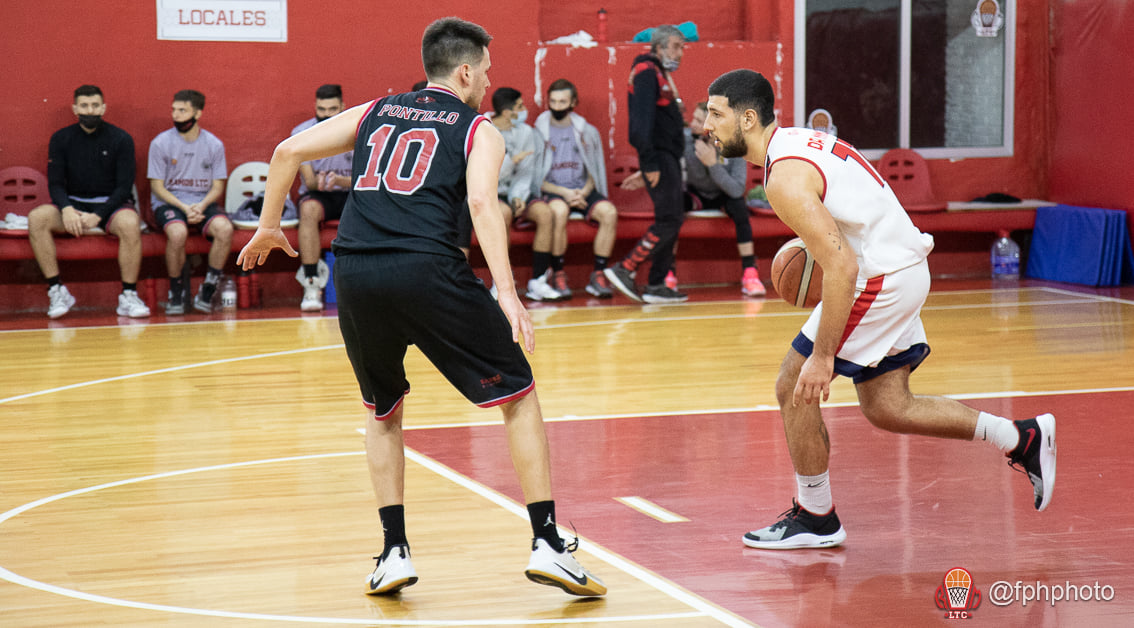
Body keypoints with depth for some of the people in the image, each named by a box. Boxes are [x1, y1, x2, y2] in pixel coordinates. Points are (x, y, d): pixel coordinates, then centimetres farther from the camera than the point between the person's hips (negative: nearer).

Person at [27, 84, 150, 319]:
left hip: (111, 205, -2)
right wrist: (66, 209, -22)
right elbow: (55, 183, 1)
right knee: (36, 218, -26)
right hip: (73, 204, 2)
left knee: (130, 224, -37)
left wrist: (97, 216, -21)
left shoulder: (121, 139, -3)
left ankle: (128, 296, -25)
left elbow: (124, 186, -7)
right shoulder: (61, 139, 4)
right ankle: (57, 291, -21)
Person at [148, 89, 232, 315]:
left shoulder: (214, 144, 4)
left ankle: (207, 291, -16)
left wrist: (202, 206, -16)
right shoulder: (160, 143, -3)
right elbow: (157, 186, -3)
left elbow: (218, 186, 5)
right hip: (168, 203, -2)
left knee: (225, 228, -30)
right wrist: (183, 207, -18)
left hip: (202, 203, 2)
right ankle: (176, 292, -13)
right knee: (178, 232, -36)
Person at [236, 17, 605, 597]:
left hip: (353, 272, 4)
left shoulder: (374, 113, 24)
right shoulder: (479, 131, 12)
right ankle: (547, 545, 3)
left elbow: (288, 150, 19)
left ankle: (395, 551, 17)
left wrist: (268, 227, 31)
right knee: (518, 395, 9)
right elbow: (482, 204, -7)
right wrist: (506, 293, -15)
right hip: (426, 269, -4)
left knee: (383, 409, 25)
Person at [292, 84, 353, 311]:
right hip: (317, 194, 0)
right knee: (309, 209, -37)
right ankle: (311, 284, -35)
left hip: (350, 194, 0)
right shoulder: (301, 133, -6)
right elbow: (309, 181, -9)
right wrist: (318, 182, -35)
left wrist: (339, 180, -33)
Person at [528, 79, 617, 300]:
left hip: (582, 190, 3)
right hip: (551, 191, -3)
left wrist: (584, 192, -8)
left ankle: (598, 274, -21)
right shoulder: (538, 132, 2)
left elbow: (594, 173, 14)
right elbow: (535, 178, -1)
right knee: (559, 211, -38)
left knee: (609, 212, -27)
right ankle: (557, 275, -25)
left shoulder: (587, 132, 11)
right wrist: (563, 193, -15)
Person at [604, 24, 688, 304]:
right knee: (669, 219, -14)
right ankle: (624, 270, -10)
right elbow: (642, 121, -19)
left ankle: (655, 286, 10)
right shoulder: (647, 72, -10)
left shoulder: (661, 74, 21)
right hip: (658, 157, -10)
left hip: (669, 157, 10)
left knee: (672, 220, 8)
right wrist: (650, 163, -24)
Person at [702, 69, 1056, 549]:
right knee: (886, 408, 16)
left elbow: (842, 268, -27)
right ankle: (1022, 439, 22)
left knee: (794, 388, -2)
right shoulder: (797, 140, 9)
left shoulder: (785, 177, -22)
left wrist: (822, 355, -26)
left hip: (880, 281, -10)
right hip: (900, 269, 10)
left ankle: (815, 519, 10)